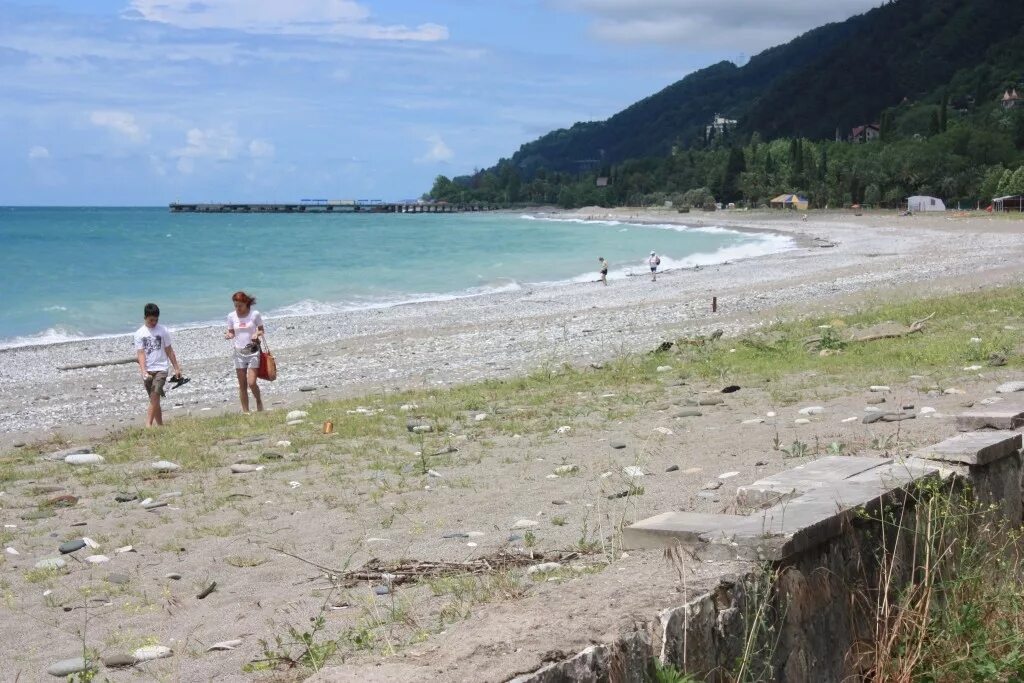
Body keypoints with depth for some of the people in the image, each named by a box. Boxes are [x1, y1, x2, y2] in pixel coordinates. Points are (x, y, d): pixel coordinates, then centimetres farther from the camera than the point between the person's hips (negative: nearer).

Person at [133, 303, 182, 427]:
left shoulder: (163, 331, 0)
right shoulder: (139, 333, 0)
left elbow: (169, 350, 6)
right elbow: (140, 354, -7)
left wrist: (177, 368, 7)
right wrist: (144, 371, -19)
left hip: (161, 368, -2)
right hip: (147, 371, 2)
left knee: (155, 396, -17)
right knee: (154, 399, 7)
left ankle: (148, 424, -20)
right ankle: (159, 424, 15)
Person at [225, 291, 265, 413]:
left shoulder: (255, 314, -6)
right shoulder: (231, 316, 1)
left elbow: (261, 330, 4)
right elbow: (232, 333, 10)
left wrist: (257, 334, -18)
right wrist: (228, 335, -13)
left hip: (253, 351, -3)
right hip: (239, 352, 3)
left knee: (251, 383, -11)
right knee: (242, 385, 5)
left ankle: (259, 401, 18)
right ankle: (245, 412, 14)